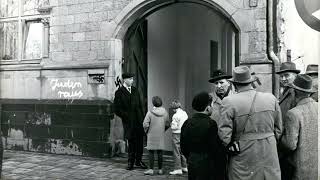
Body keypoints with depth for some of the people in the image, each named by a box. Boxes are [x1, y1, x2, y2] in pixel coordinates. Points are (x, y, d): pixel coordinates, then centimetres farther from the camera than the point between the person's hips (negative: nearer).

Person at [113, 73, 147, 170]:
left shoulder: (135, 90, 12)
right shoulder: (119, 92, -4)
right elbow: (117, 109, -6)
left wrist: (142, 117, 7)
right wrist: (126, 117, -10)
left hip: (138, 120, 4)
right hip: (129, 122, -4)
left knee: (139, 141, 6)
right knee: (131, 142, 5)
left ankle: (138, 161, 21)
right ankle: (130, 162, 20)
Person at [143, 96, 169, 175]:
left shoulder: (150, 113, -13)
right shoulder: (165, 112, -2)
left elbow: (145, 124, -14)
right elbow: (167, 124, 7)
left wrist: (147, 131, 4)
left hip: (152, 135, -3)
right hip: (161, 136, 4)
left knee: (151, 152, 2)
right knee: (160, 152, 9)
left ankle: (151, 169, 2)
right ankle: (160, 169, 15)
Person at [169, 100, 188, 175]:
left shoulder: (176, 115, -17)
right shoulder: (185, 113, 6)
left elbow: (174, 127, -17)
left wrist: (171, 124, 2)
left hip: (177, 134, -8)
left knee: (177, 152, -1)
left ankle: (178, 169, 0)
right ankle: (184, 167, 26)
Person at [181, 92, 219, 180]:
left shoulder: (187, 123, 2)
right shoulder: (211, 124, -17)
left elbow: (183, 146, 7)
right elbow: (214, 148, -16)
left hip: (191, 164, 6)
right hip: (207, 166, -6)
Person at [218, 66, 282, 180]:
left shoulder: (229, 102, -12)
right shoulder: (271, 99, 1)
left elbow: (224, 132, -14)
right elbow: (278, 129, 8)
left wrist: (230, 145, 1)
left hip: (243, 158, -3)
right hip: (269, 156, 3)